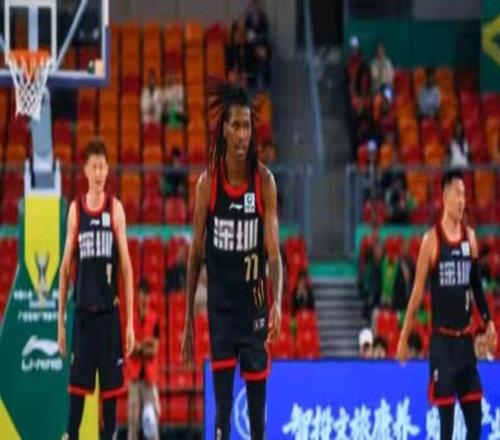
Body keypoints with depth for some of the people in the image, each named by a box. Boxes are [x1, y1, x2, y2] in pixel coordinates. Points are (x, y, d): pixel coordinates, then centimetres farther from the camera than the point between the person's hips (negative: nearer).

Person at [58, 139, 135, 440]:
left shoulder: (116, 209, 1)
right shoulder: (75, 210, 5)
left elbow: (126, 266, 0)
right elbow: (66, 266, 9)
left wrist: (131, 321, -4)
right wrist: (60, 319, 6)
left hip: (109, 310, -1)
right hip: (83, 310, 1)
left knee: (111, 384, 2)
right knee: (77, 382, 0)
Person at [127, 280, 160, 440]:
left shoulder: (154, 319, 1)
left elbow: (154, 350, 0)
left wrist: (140, 348, -15)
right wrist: (143, 346, -19)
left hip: (149, 372, 0)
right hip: (134, 372, 0)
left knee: (153, 411, -4)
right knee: (133, 413, -2)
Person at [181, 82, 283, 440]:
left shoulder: (264, 181, -6)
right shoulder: (208, 182, -4)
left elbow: (273, 249, -10)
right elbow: (196, 253, 3)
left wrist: (277, 303, -26)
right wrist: (188, 320, 4)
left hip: (254, 303, 0)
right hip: (220, 303, 0)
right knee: (222, 405, -5)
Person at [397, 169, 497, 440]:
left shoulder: (470, 237, 7)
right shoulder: (432, 240, -8)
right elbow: (418, 290, -7)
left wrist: (488, 322, 9)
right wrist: (404, 337, -7)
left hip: (465, 337, 5)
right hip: (442, 339, -5)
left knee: (474, 411, 4)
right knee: (446, 411, -5)